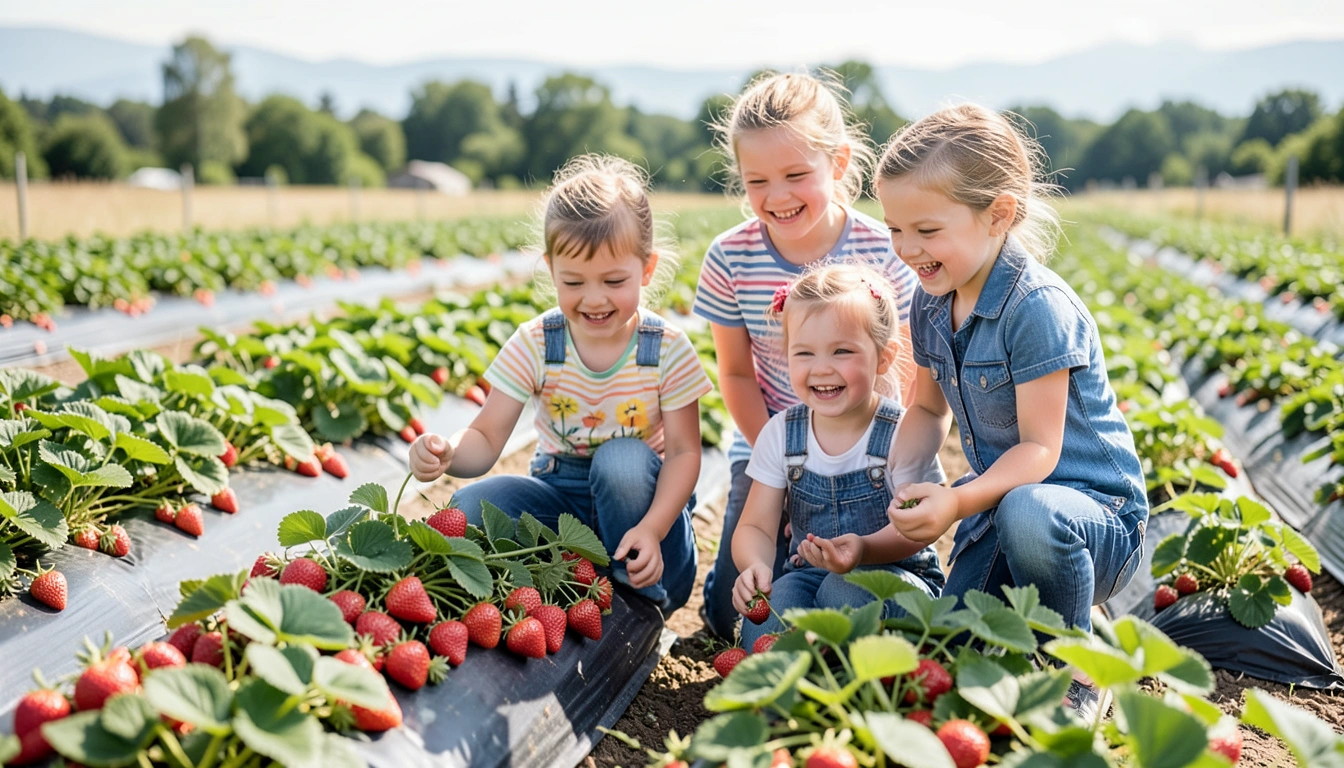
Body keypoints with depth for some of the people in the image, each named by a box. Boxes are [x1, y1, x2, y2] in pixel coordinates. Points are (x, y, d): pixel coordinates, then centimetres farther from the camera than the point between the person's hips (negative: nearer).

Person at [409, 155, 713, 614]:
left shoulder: (666, 350, -11)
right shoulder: (535, 344, -8)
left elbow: (683, 451, -13)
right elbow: (487, 437, -12)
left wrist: (652, 528, -30)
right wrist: (448, 452, -37)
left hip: (639, 494, -1)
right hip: (561, 497, 1)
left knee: (623, 460, -35)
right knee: (470, 507, -25)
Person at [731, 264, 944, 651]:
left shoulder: (905, 433, -10)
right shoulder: (780, 434, 1)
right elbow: (756, 526, -2)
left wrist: (865, 549, -40)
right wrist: (756, 566, -26)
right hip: (807, 573, 2)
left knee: (844, 590, -35)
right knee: (771, 602, -30)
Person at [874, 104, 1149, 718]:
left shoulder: (1037, 308, -25)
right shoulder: (930, 304, 0)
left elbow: (1039, 448, -25)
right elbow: (928, 408, 11)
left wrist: (958, 503, -40)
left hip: (1096, 510, -7)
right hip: (997, 501, 7)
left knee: (1027, 514, -43)